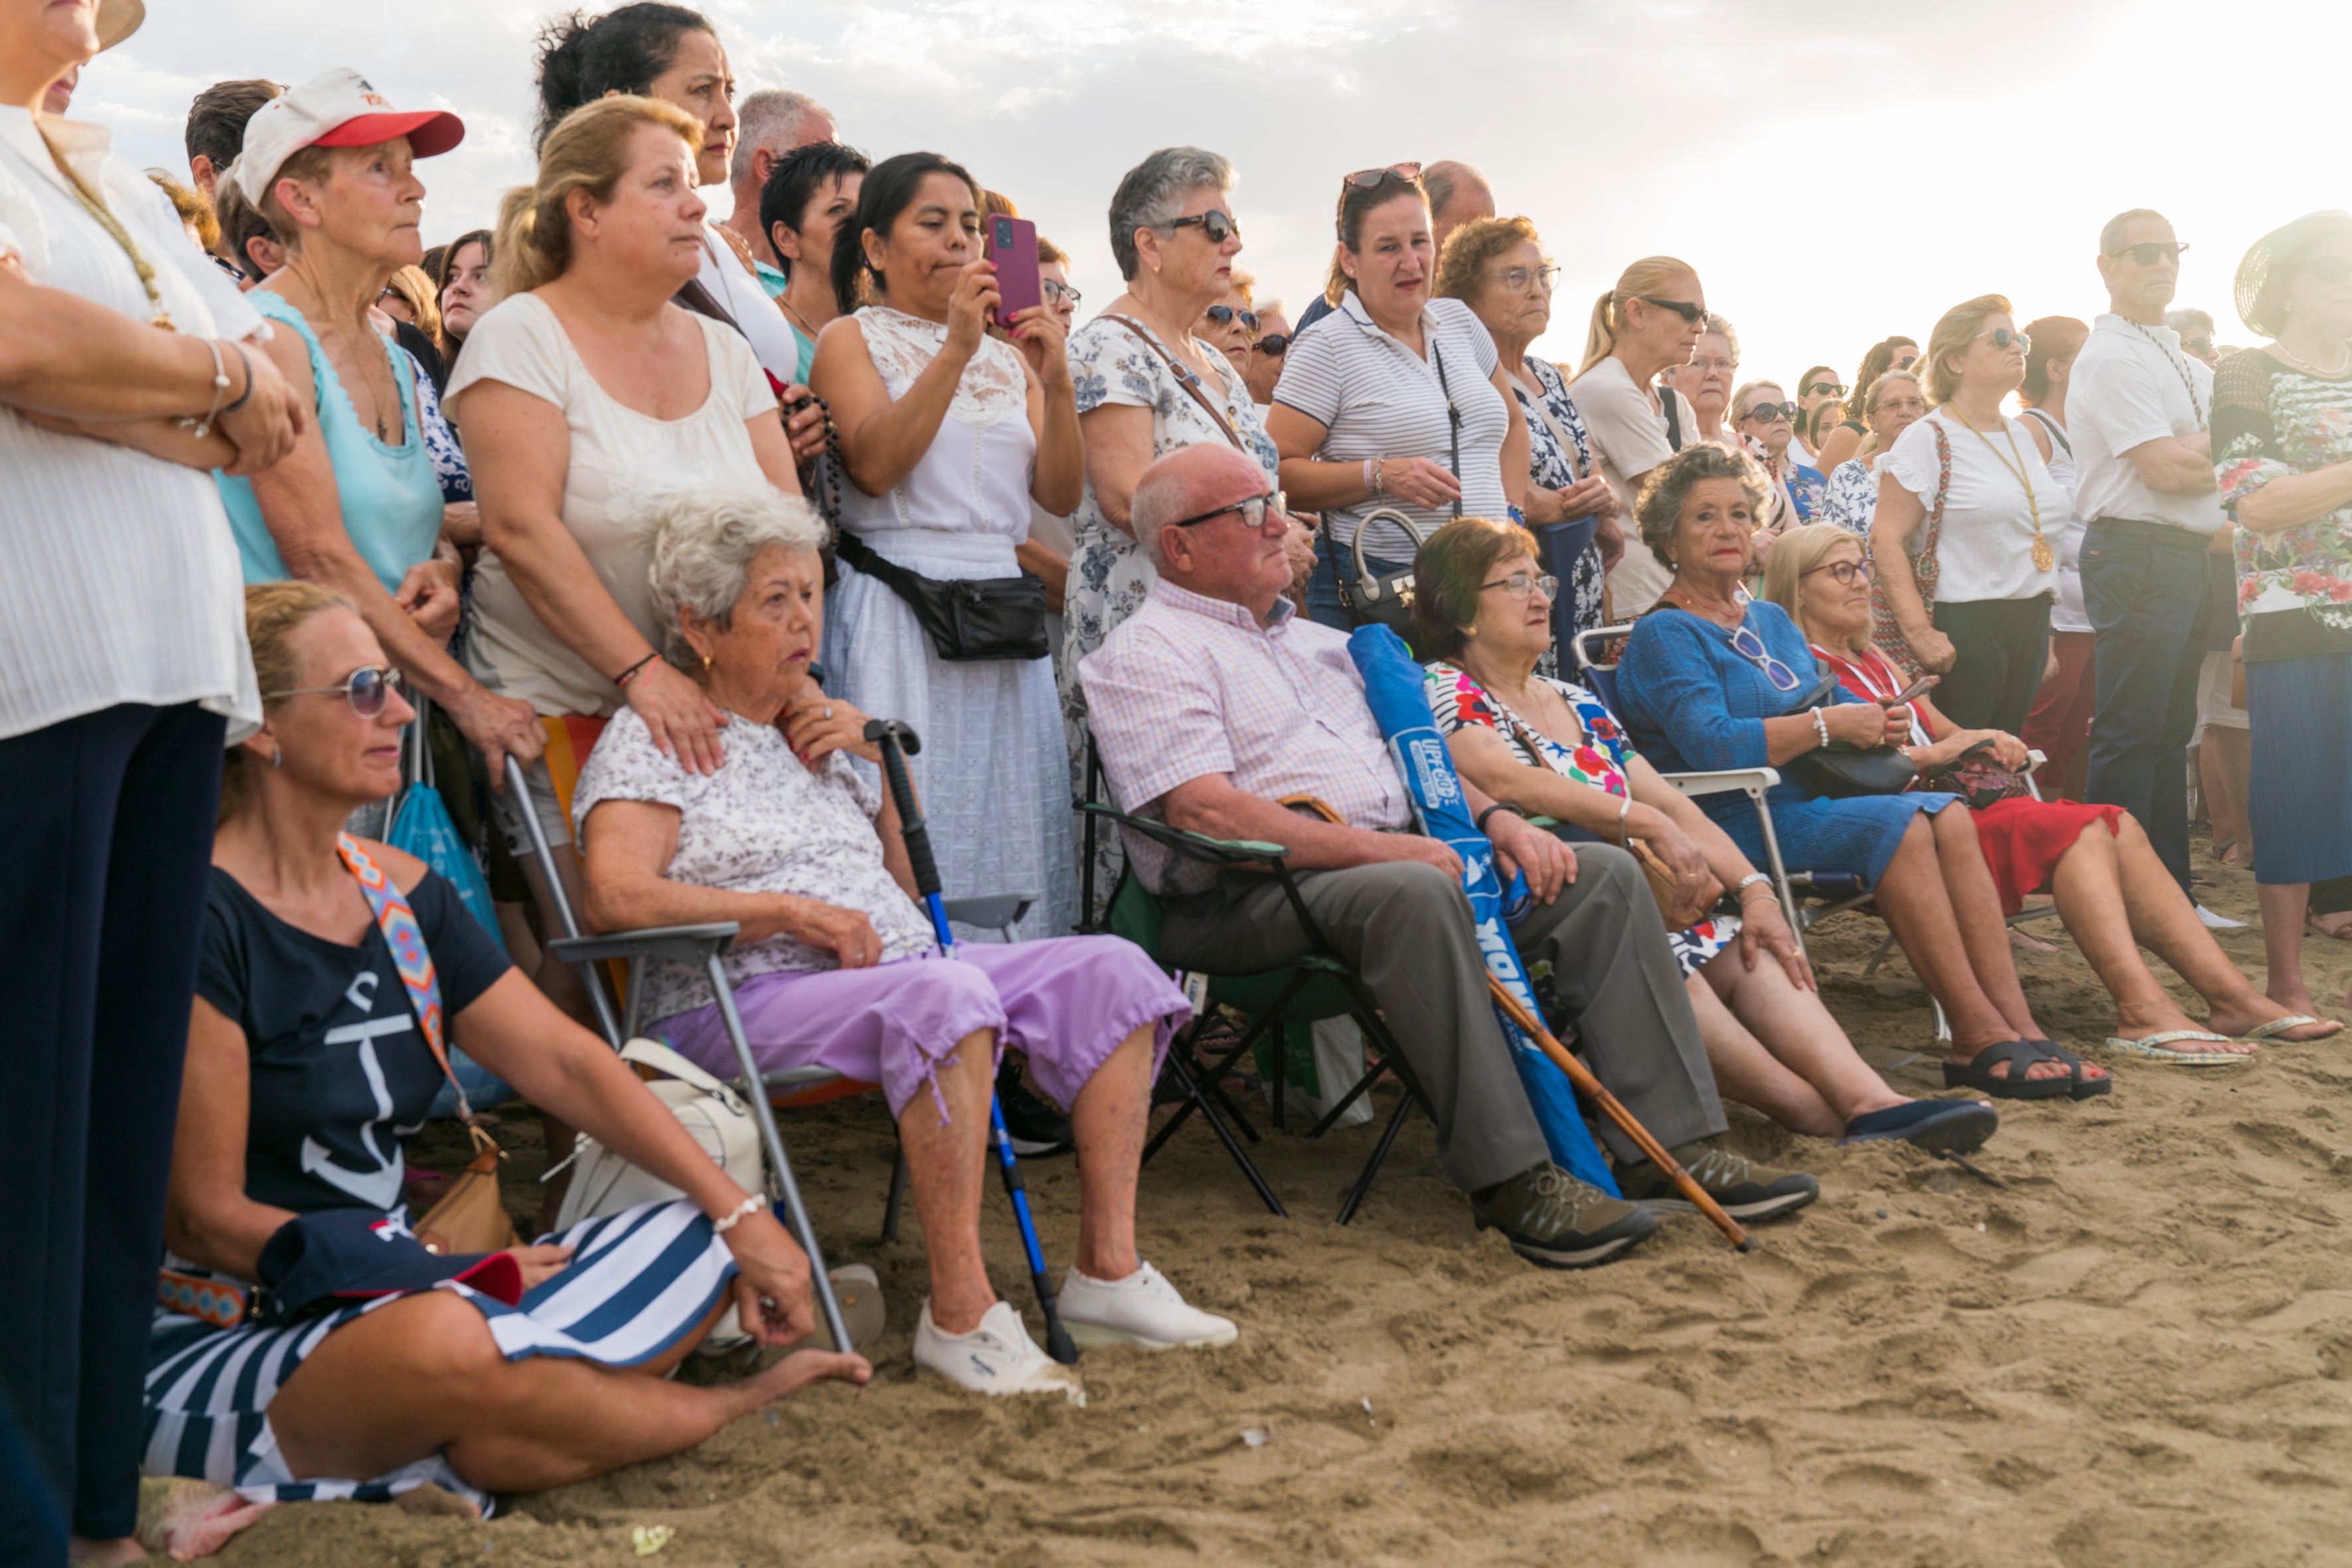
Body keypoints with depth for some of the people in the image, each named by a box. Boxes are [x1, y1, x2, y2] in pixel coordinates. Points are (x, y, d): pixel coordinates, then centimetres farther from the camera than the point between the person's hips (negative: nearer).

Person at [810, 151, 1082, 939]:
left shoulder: (1007, 354, 17)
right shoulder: (851, 340, 4)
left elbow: (1062, 494, 8)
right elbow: (874, 463, -14)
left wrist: (1055, 383, -6)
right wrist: (955, 350, -17)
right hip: (897, 617, -5)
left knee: (1010, 829, 5)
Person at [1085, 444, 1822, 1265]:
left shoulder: (1315, 641, 26)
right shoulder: (1145, 655, -1)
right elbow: (1207, 813, -16)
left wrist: (1492, 817, 4)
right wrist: (1380, 848, -21)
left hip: (1393, 856, 8)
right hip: (1255, 898, -8)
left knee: (1604, 874, -6)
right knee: (1413, 893, -39)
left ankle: (1672, 1141, -8)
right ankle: (1508, 1176, -34)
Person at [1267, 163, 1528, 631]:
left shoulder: (1459, 321, 14)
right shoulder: (1327, 347, -6)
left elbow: (1511, 423, 28)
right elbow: (1275, 471, -12)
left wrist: (1510, 513, 13)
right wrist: (1381, 476, -20)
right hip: (1369, 588, -5)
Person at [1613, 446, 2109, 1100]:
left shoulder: (1771, 621, 24)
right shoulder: (1663, 636, -4)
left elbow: (1841, 702, 24)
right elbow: (1711, 745, -19)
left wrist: (1872, 721, 0)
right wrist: (1827, 725, -14)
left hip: (1810, 805, 8)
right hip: (1730, 825, -8)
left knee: (1950, 816, -17)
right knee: (1898, 822, -28)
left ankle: (2018, 1027, -26)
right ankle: (1979, 1039, -28)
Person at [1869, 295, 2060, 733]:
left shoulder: (2026, 437, 16)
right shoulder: (1928, 439, -7)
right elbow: (1886, 540, -15)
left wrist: (2043, 630, 19)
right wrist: (1919, 632, -23)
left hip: (2030, 626, 7)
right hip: (1963, 627, -7)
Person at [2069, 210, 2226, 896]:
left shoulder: (2186, 364, 20)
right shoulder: (2111, 358, -10)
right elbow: (2165, 468, -17)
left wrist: (2195, 452, -5)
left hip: (2192, 555, 9)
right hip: (2137, 556, -9)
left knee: (2171, 731, 13)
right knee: (2130, 735, -7)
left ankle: (2171, 890, 20)